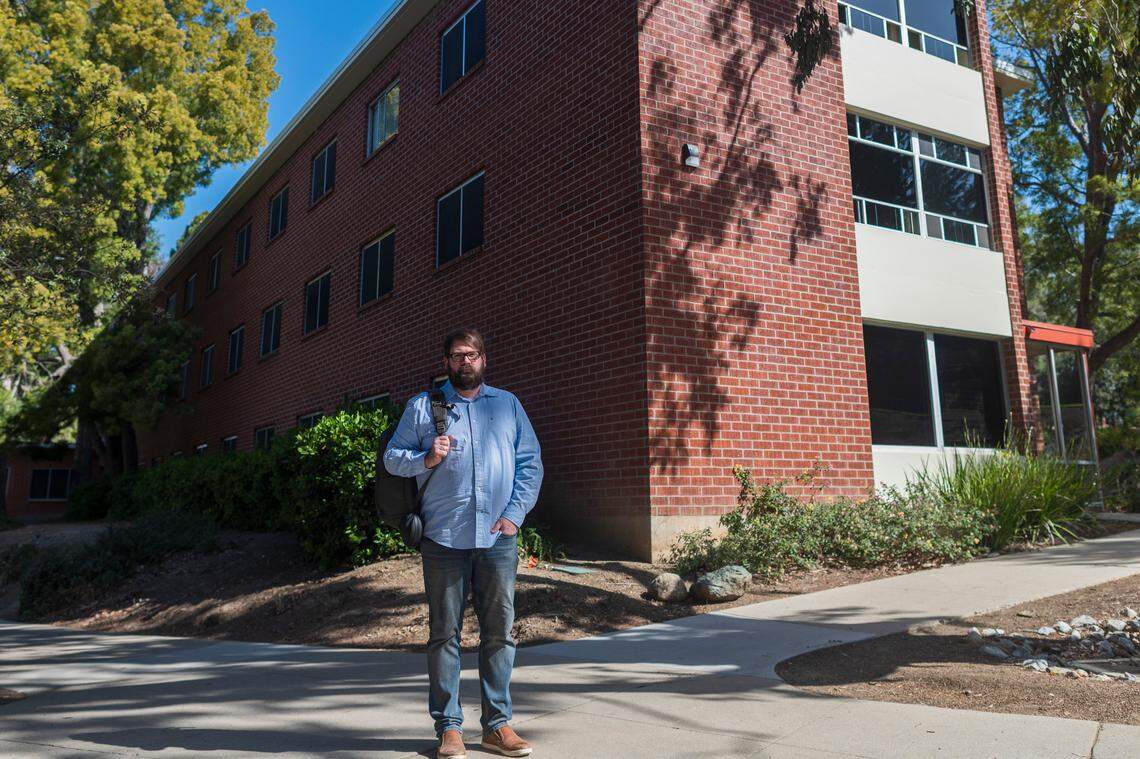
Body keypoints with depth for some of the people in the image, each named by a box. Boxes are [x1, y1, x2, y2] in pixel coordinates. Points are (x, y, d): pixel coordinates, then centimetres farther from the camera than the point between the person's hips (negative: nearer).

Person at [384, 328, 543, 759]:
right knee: (445, 633, 3)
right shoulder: (422, 406, 11)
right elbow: (392, 457, 9)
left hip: (498, 538, 2)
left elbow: (530, 463, 10)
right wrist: (426, 458, -11)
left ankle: (497, 724, 15)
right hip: (444, 538, -1)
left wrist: (515, 514, -2)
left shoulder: (508, 405, 14)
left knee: (500, 632, 4)